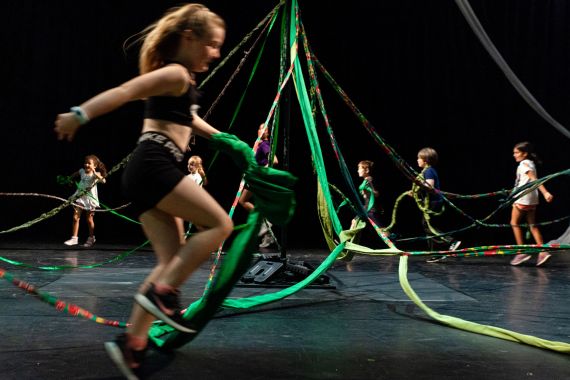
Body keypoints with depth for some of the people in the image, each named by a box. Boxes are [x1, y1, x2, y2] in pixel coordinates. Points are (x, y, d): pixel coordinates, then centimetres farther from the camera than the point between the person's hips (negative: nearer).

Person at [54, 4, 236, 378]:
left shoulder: (178, 79, 26)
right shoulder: (177, 73, -5)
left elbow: (186, 116, 43)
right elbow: (126, 91, -19)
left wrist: (222, 138, 47)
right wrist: (80, 114, -30)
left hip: (148, 171, 10)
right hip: (155, 166, -10)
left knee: (172, 260, 5)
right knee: (221, 224, -8)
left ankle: (132, 342, 2)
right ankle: (162, 292, -9)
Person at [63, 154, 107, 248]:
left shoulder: (96, 174, -11)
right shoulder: (82, 171, 2)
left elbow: (103, 181, -32)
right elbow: (74, 175, 26)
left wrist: (95, 173, -37)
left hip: (90, 198, -4)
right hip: (79, 197, 4)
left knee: (89, 220, 7)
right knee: (75, 218, -2)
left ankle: (91, 238, 24)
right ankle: (74, 238, 4)